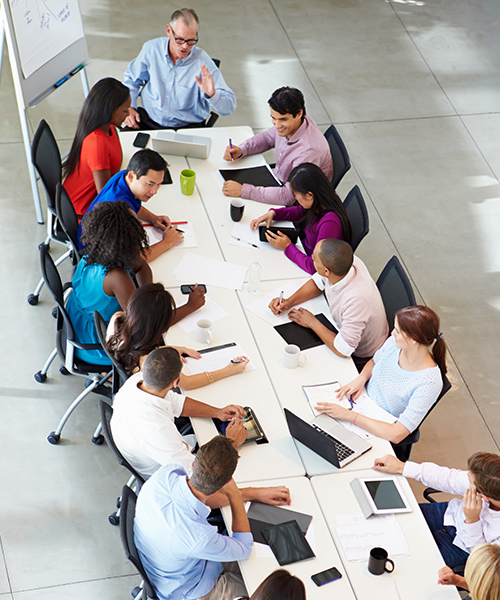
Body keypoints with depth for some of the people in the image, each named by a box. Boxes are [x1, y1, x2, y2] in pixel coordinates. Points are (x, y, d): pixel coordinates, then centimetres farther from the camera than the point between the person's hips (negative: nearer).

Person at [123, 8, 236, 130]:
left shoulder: (203, 63, -12)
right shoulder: (151, 48, -4)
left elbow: (229, 107, -13)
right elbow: (131, 79, 16)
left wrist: (212, 95, -34)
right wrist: (129, 107, 1)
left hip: (188, 127, -1)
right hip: (149, 121, 1)